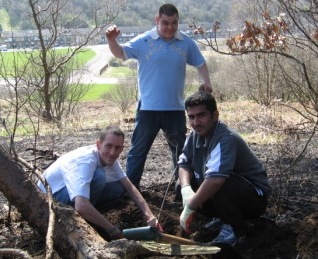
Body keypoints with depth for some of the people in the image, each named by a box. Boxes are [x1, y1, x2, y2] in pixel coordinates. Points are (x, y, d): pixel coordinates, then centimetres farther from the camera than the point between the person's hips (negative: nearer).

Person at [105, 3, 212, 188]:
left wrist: (206, 82, -4)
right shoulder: (144, 41, -6)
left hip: (175, 108, 3)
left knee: (181, 149, 16)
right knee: (139, 149, 4)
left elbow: (200, 63, 13)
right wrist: (112, 41, -34)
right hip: (148, 107, -3)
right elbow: (121, 53, -13)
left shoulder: (187, 43, 3)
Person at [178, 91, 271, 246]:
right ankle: (222, 217, 13)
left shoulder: (226, 139, -31)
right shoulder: (196, 134, -4)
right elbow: (184, 163, 0)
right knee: (182, 184, -2)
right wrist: (186, 189, -22)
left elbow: (216, 179, -43)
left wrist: (189, 209, -36)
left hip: (255, 197, -8)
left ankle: (236, 229, -10)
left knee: (220, 184, -37)